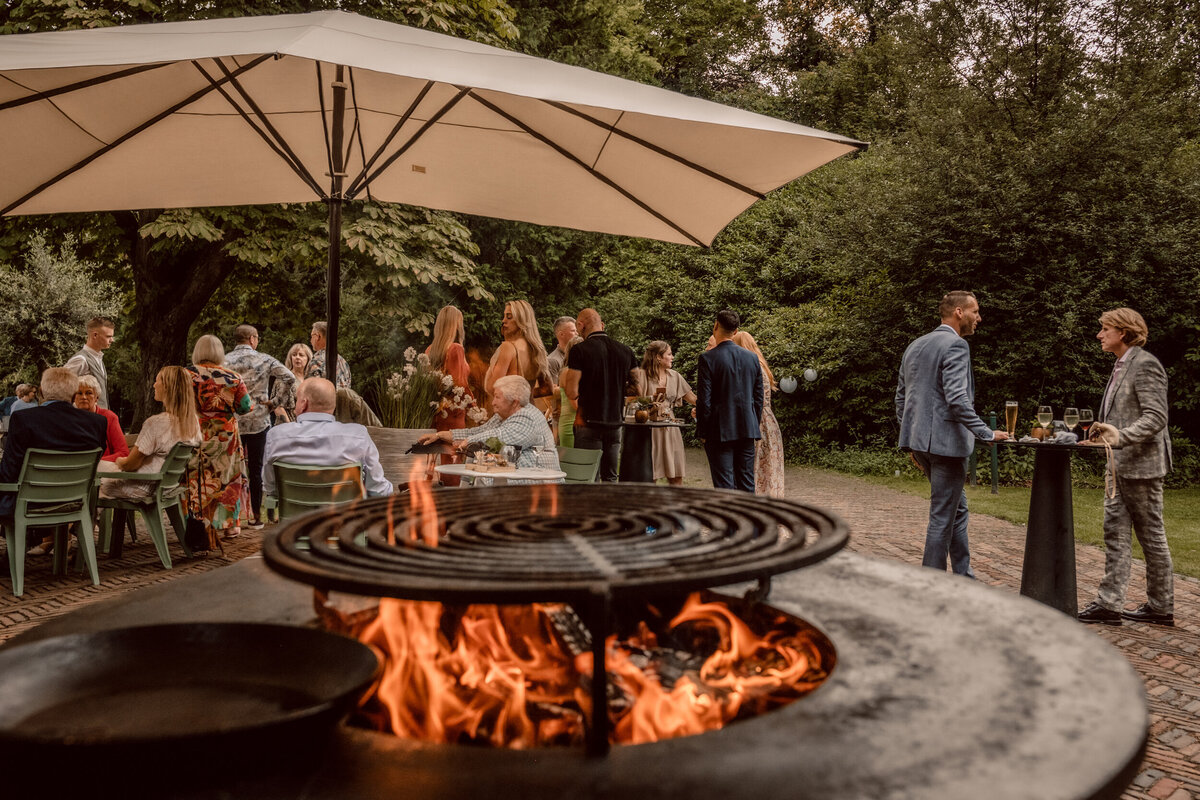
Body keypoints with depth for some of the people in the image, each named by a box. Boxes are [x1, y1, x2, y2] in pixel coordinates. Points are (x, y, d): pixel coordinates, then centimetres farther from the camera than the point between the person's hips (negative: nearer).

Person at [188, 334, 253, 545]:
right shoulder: (232, 378, -4)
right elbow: (246, 407, -1)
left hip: (195, 435, -1)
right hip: (226, 436, 1)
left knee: (197, 480, 5)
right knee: (227, 479, 10)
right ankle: (229, 526, 16)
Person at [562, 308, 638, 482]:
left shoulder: (580, 350, -11)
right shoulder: (625, 351, 5)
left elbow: (572, 392, -14)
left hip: (589, 422, -5)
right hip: (615, 422, 5)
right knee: (611, 479, 13)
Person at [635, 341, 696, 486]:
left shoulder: (674, 376, 12)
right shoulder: (642, 376, -3)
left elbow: (693, 398, 15)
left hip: (670, 430, 5)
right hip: (650, 430, -5)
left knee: (676, 477, 2)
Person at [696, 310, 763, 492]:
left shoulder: (708, 358, -10)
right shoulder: (752, 358, 6)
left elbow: (704, 399, -11)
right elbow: (759, 397, 10)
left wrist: (702, 431, -2)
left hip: (719, 430, -5)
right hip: (747, 429, 5)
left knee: (724, 485, -1)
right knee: (747, 483, 11)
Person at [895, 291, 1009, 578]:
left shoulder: (915, 346, 15)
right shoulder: (955, 345, -12)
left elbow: (900, 398, 19)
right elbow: (957, 398, -23)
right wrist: (987, 434, -19)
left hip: (919, 440, 9)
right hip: (946, 441, -9)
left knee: (957, 509, 20)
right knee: (942, 517, -1)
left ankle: (963, 576, 27)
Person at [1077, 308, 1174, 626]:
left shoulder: (1145, 365, -13)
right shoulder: (1121, 366, 15)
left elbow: (1155, 417, -20)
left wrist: (1121, 436, -30)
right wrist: (1106, 433, 17)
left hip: (1141, 464, -9)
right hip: (1120, 465, 9)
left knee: (1151, 536, 2)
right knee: (1115, 532, 7)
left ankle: (1161, 608, 14)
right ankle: (1109, 604, 11)